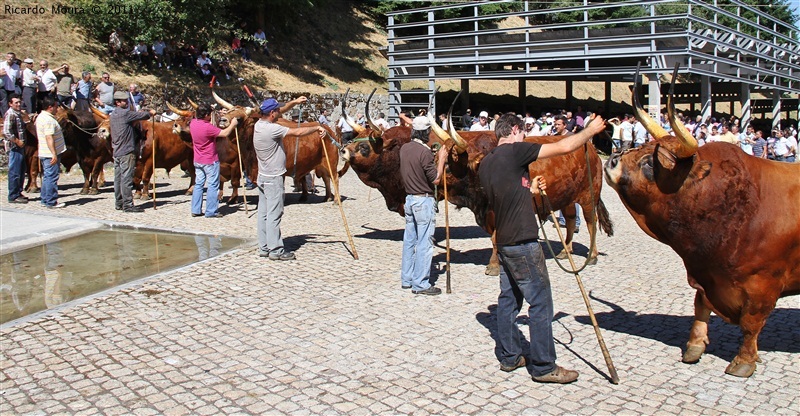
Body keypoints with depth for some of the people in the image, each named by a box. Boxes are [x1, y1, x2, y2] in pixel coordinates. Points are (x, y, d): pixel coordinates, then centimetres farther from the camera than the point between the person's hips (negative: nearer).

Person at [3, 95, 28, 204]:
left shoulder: (18, 114, 15)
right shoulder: (10, 114, -14)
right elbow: (6, 132, -22)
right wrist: (17, 141, -17)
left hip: (20, 147, 10)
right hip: (14, 147, -10)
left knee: (21, 172, 15)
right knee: (14, 172, -5)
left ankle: (18, 193, 24)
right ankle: (13, 196, 0)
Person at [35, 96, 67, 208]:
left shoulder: (40, 117, 15)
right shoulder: (49, 120, -18)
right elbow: (49, 138, -24)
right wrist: (54, 154, -25)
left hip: (43, 153, 10)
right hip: (51, 154, -10)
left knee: (47, 177, 16)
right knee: (52, 178, -5)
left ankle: (45, 200, 22)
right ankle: (51, 202, -1)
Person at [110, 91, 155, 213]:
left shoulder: (113, 114, 16)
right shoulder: (125, 113, -12)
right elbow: (141, 115, -6)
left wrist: (138, 114, 9)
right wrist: (150, 113, 12)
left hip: (116, 151, 10)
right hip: (127, 151, -10)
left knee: (118, 178, 12)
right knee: (126, 178, -7)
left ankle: (118, 203, 17)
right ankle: (127, 204, -6)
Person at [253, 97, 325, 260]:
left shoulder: (259, 124, 6)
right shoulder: (271, 129, -21)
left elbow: (280, 111, 21)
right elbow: (297, 132, -23)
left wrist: (294, 102, 15)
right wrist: (317, 127, -12)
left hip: (263, 176, 10)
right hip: (273, 178, -10)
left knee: (263, 213, 11)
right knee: (274, 214, -5)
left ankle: (264, 248, 17)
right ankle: (276, 250, 0)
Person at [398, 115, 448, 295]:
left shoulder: (404, 149, 5)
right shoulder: (424, 152, -18)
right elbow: (435, 179, -15)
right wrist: (441, 159, -4)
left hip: (409, 198, 8)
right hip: (424, 200, -8)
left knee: (409, 240, 15)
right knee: (424, 243, -2)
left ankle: (406, 279, 23)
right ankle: (420, 284, 2)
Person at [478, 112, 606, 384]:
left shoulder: (485, 163, 12)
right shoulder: (515, 151, -12)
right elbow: (564, 147, -13)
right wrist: (591, 130, 1)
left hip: (504, 241, 9)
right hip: (523, 242, -9)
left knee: (509, 298, 15)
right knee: (540, 302, -1)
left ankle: (509, 357, 23)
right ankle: (543, 366, 5)